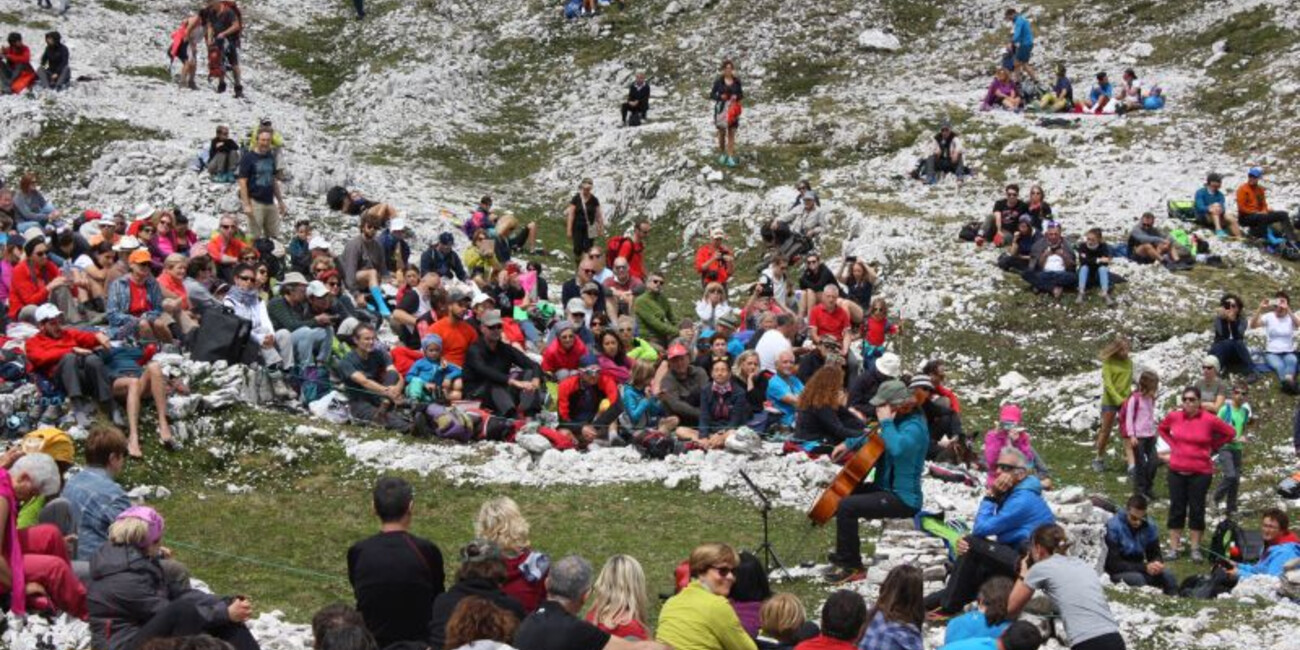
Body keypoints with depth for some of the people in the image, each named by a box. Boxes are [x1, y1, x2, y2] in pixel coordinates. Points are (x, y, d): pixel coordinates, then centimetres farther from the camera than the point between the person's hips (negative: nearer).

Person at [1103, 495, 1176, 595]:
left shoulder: (1149, 526, -4)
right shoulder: (1113, 527, -20)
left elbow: (1155, 554, 4)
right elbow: (1113, 564, -22)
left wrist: (1157, 563, -22)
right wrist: (1144, 567, -30)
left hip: (1138, 569, 5)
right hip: (1117, 572, -5)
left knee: (1167, 575, -20)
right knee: (1137, 578, -34)